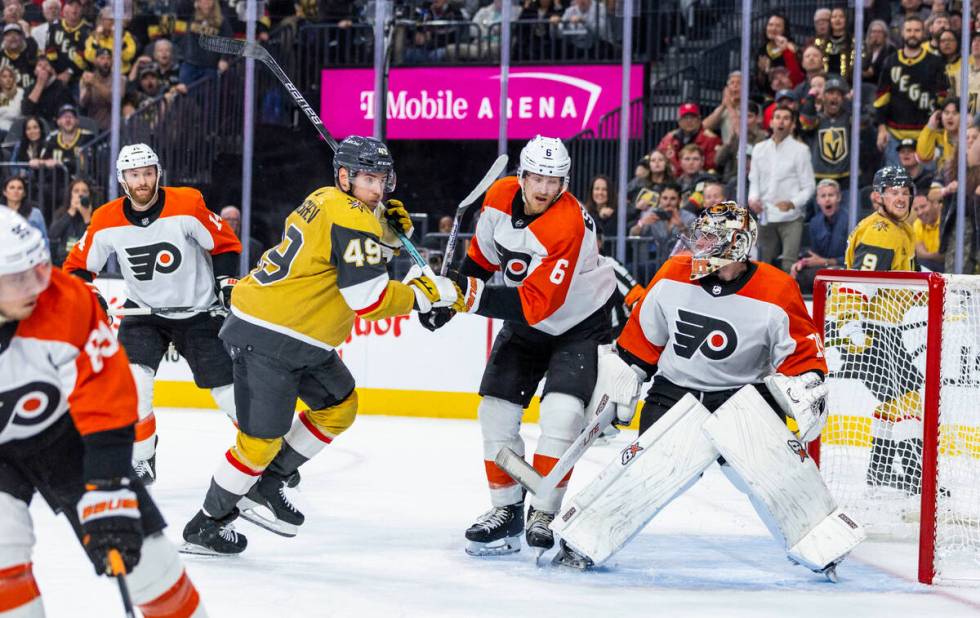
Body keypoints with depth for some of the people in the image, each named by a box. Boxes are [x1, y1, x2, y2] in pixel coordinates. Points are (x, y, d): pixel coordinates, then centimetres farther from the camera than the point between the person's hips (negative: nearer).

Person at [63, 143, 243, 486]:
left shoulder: (187, 205, -18)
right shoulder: (106, 221, -11)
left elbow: (225, 244, -5)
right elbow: (78, 264, 1)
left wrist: (227, 283, -15)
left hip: (199, 312, -2)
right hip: (144, 311, 2)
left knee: (231, 390, -1)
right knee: (132, 381, -21)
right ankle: (140, 463, -5)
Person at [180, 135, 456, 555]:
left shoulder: (329, 202, 9)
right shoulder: (349, 218, -20)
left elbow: (364, 254, 22)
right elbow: (370, 301, -21)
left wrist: (394, 228, 4)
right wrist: (428, 293, -10)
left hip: (301, 336, 11)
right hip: (267, 338, -11)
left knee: (339, 407, 19)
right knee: (261, 440, -5)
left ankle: (266, 484, 24)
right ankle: (206, 525, 8)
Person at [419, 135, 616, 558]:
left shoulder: (568, 225, -32)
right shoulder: (500, 197, -12)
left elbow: (535, 304, -35)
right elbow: (483, 254, 8)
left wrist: (470, 296, -37)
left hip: (579, 323, -6)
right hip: (524, 324, 6)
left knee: (561, 412, -21)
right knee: (496, 412, -1)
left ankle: (543, 516, -12)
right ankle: (506, 512, 11)